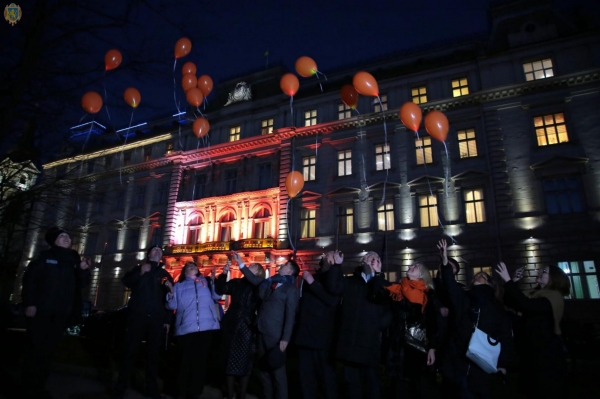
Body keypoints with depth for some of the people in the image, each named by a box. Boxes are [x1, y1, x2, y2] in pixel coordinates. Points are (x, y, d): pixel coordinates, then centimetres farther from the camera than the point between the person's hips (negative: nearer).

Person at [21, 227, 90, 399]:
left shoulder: (74, 260, 14)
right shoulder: (45, 257, 3)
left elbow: (81, 284, 12)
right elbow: (29, 278, -4)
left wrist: (84, 270, -9)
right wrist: (29, 303, -14)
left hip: (61, 314, 4)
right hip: (41, 311, -4)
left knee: (48, 352, 7)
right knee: (35, 350, -1)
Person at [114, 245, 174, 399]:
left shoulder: (165, 275, 14)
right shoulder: (138, 269, 13)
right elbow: (126, 281, -5)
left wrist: (168, 320, 5)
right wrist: (140, 273, -20)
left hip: (157, 319, 1)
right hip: (137, 316, -1)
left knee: (153, 353, 4)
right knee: (130, 351, -1)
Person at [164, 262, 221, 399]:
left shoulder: (206, 281, 15)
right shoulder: (179, 285, 14)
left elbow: (216, 296, 2)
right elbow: (172, 306, 4)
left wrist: (214, 281, -9)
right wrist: (171, 291, -11)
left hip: (206, 326, 1)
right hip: (186, 328, -1)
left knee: (201, 359, 7)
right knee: (186, 360, 0)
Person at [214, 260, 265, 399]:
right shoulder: (237, 283, 6)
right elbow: (220, 290, -4)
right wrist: (224, 274, -16)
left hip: (247, 330, -2)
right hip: (231, 328, 2)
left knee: (245, 364, 7)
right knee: (230, 362, 10)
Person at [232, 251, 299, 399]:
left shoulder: (291, 289, -5)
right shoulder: (268, 283, 10)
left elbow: (290, 315, -9)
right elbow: (253, 278, 23)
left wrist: (285, 339, -15)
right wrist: (240, 262, 18)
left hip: (276, 335, -6)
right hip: (262, 332, 6)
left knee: (278, 371, 4)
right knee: (264, 369, 16)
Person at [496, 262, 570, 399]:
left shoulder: (554, 297, -14)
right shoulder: (536, 295, 12)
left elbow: (526, 305, -32)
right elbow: (511, 303, 8)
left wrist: (508, 280, -35)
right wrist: (513, 282, -2)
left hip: (546, 353, -8)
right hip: (531, 352, 8)